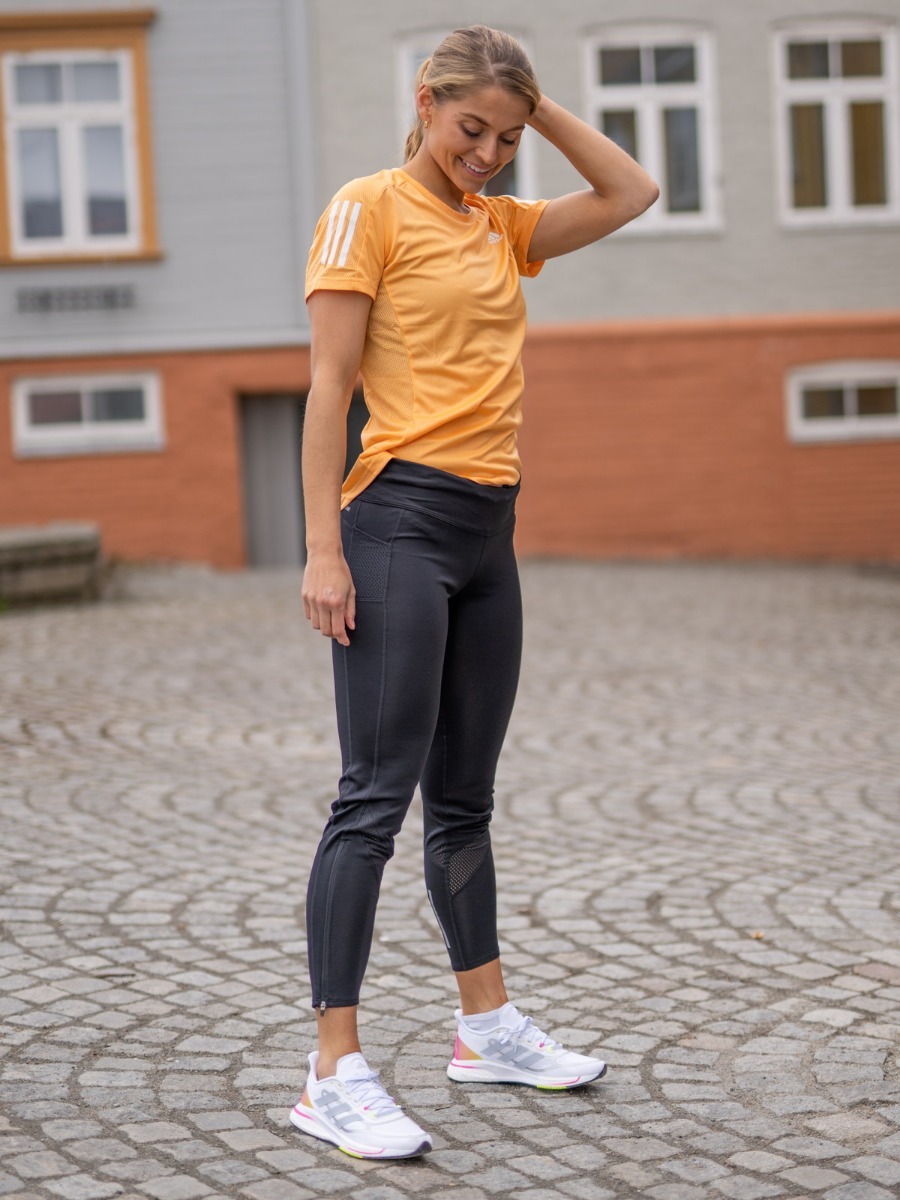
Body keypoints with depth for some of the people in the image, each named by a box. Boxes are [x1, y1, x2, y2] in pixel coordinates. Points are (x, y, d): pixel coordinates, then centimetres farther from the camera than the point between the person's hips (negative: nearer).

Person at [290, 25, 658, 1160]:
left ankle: (485, 1025, 27)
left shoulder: (502, 227, 16)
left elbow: (630, 192, 18)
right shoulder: (370, 208, -4)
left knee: (464, 799, 16)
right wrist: (322, 548, -15)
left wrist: (539, 107, 11)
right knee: (376, 797, -10)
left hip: (488, 528, 7)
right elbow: (328, 385, -9)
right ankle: (334, 1074, -9)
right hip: (401, 520, -7)